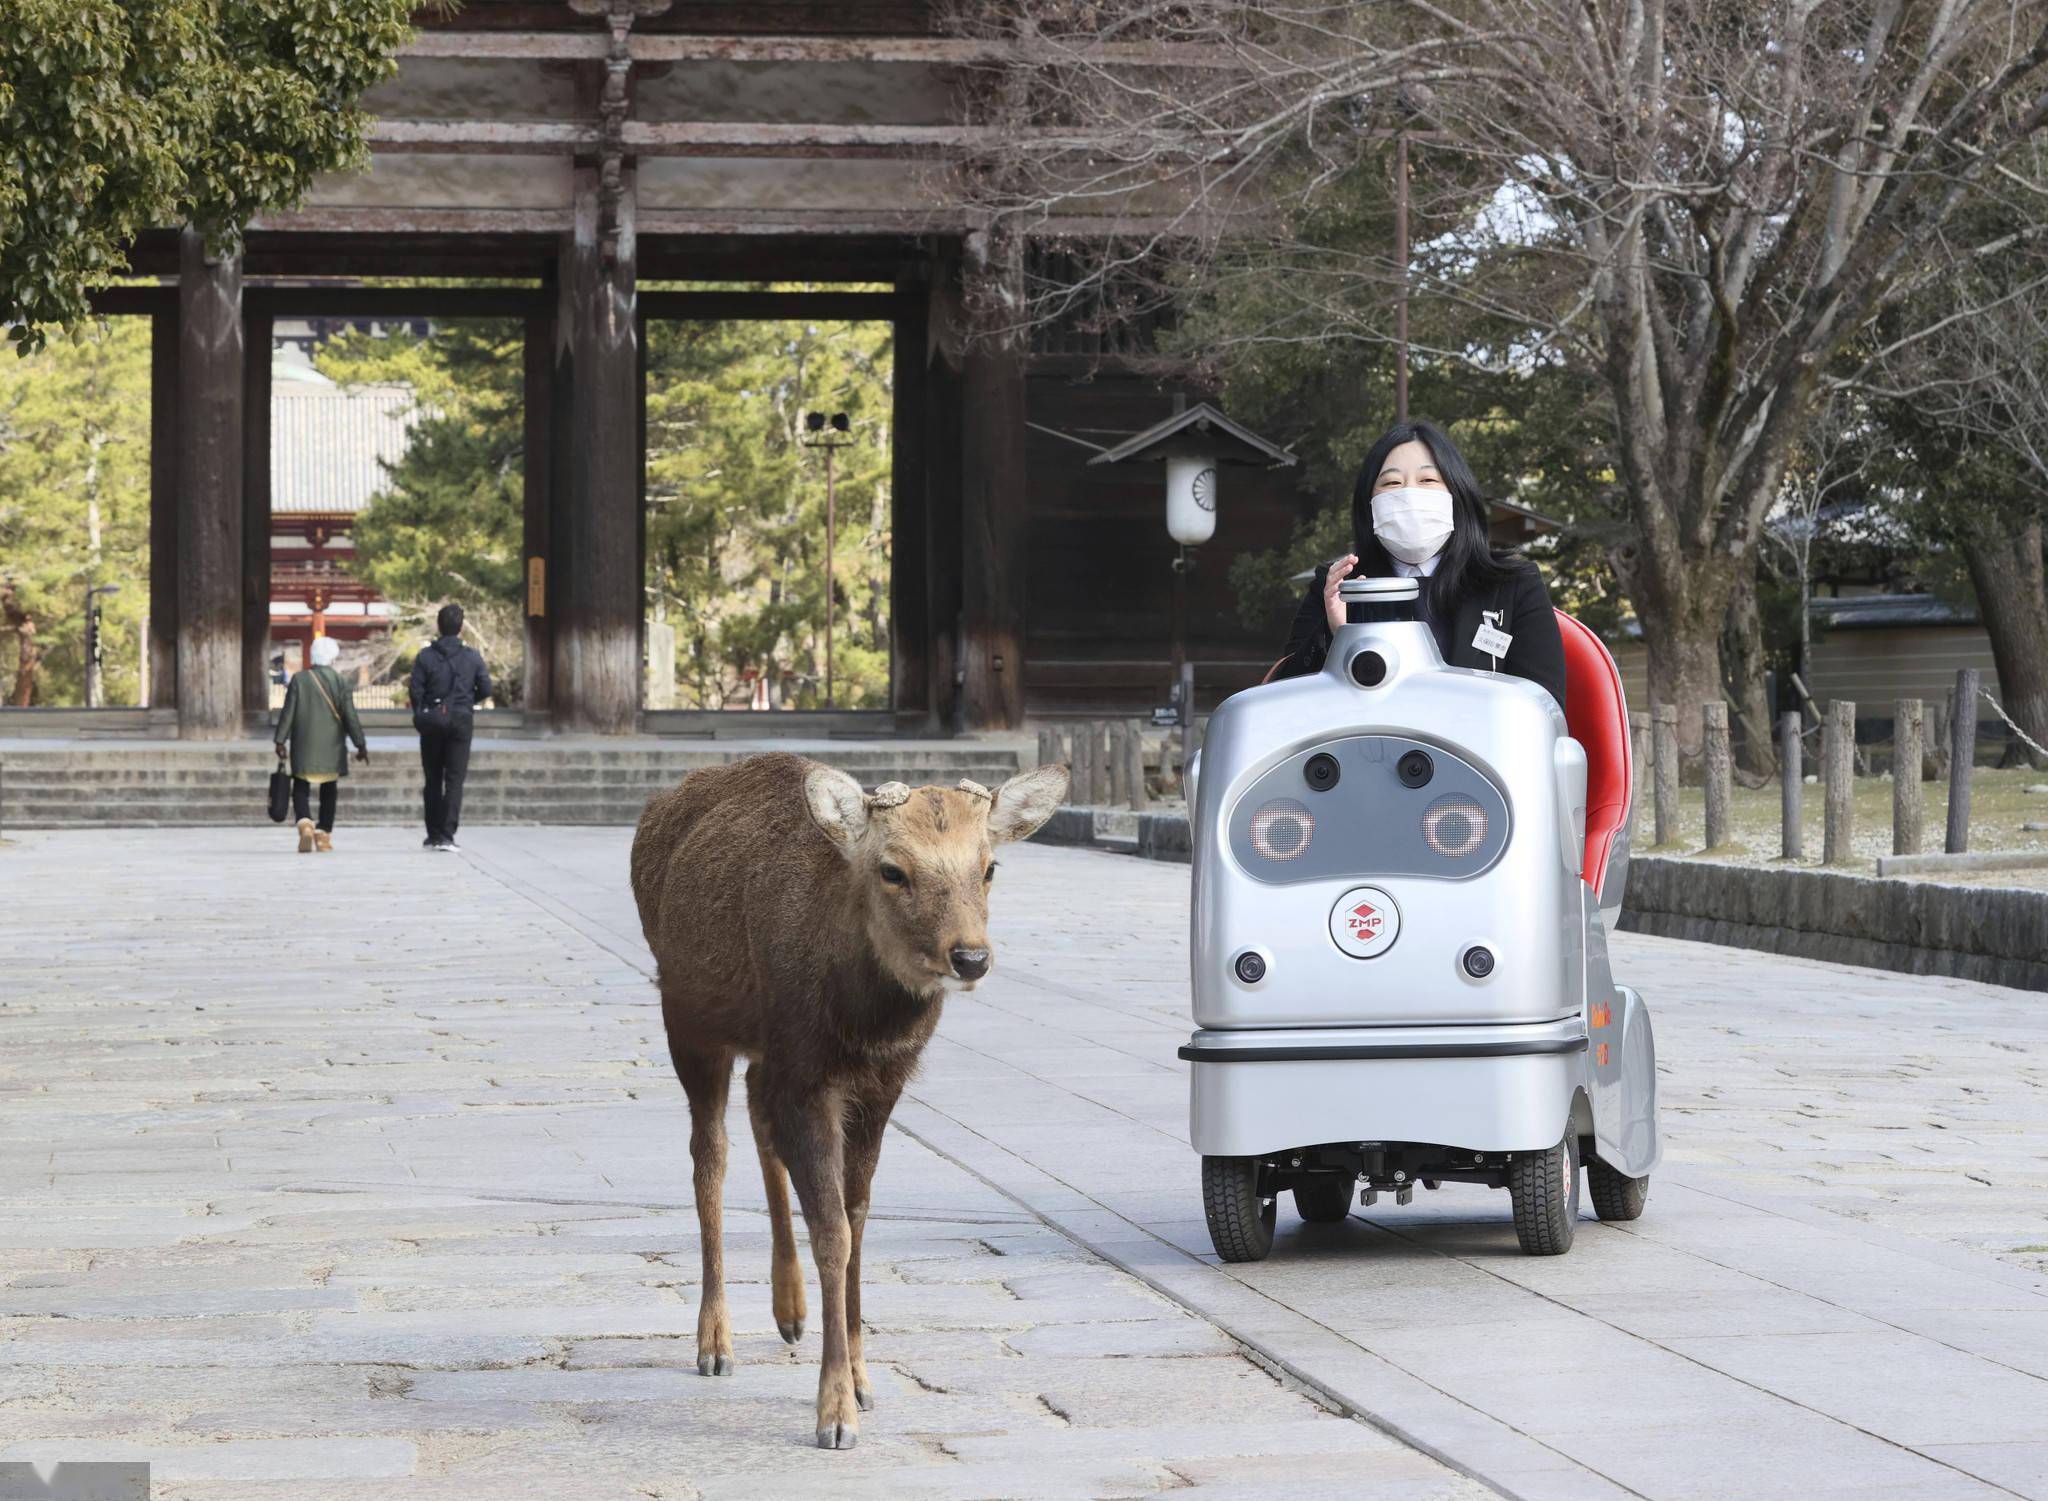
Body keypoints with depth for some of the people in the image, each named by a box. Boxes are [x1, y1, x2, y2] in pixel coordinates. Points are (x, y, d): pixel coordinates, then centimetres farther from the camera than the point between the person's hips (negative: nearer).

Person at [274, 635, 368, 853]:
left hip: (303, 747, 0)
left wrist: (280, 741, 2)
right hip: (331, 749, 0)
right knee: (329, 792, 11)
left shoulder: (298, 679, -4)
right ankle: (323, 834, 7)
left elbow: (287, 712, -4)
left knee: (301, 789, 5)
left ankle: (305, 822, -20)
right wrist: (361, 745, 2)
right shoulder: (340, 681, -4)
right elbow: (350, 716, -4)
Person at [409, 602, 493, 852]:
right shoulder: (471, 657, -2)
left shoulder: (425, 656, -4)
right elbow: (485, 689, 0)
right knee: (455, 779, -1)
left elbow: (415, 691, -6)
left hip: (432, 721, 0)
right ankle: (447, 835, -10)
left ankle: (434, 834, 15)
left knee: (433, 780, 12)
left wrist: (420, 717, 9)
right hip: (461, 721, 0)